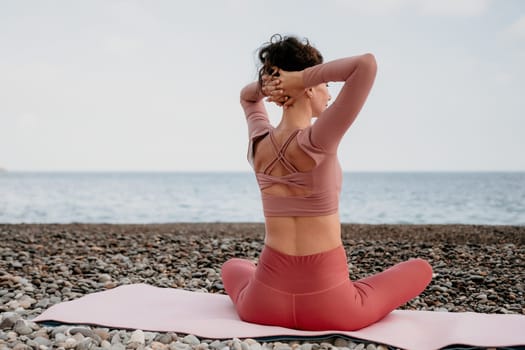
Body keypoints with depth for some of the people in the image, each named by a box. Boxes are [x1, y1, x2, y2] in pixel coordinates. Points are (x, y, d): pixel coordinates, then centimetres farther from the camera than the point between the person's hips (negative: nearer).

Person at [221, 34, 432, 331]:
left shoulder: (260, 144, -1)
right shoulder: (316, 142, -18)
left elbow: (247, 96, 22)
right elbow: (367, 64, -24)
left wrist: (266, 84, 0)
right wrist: (300, 78, -17)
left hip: (264, 304, 5)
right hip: (326, 308, -5)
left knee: (234, 266, 41)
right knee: (420, 269, 19)